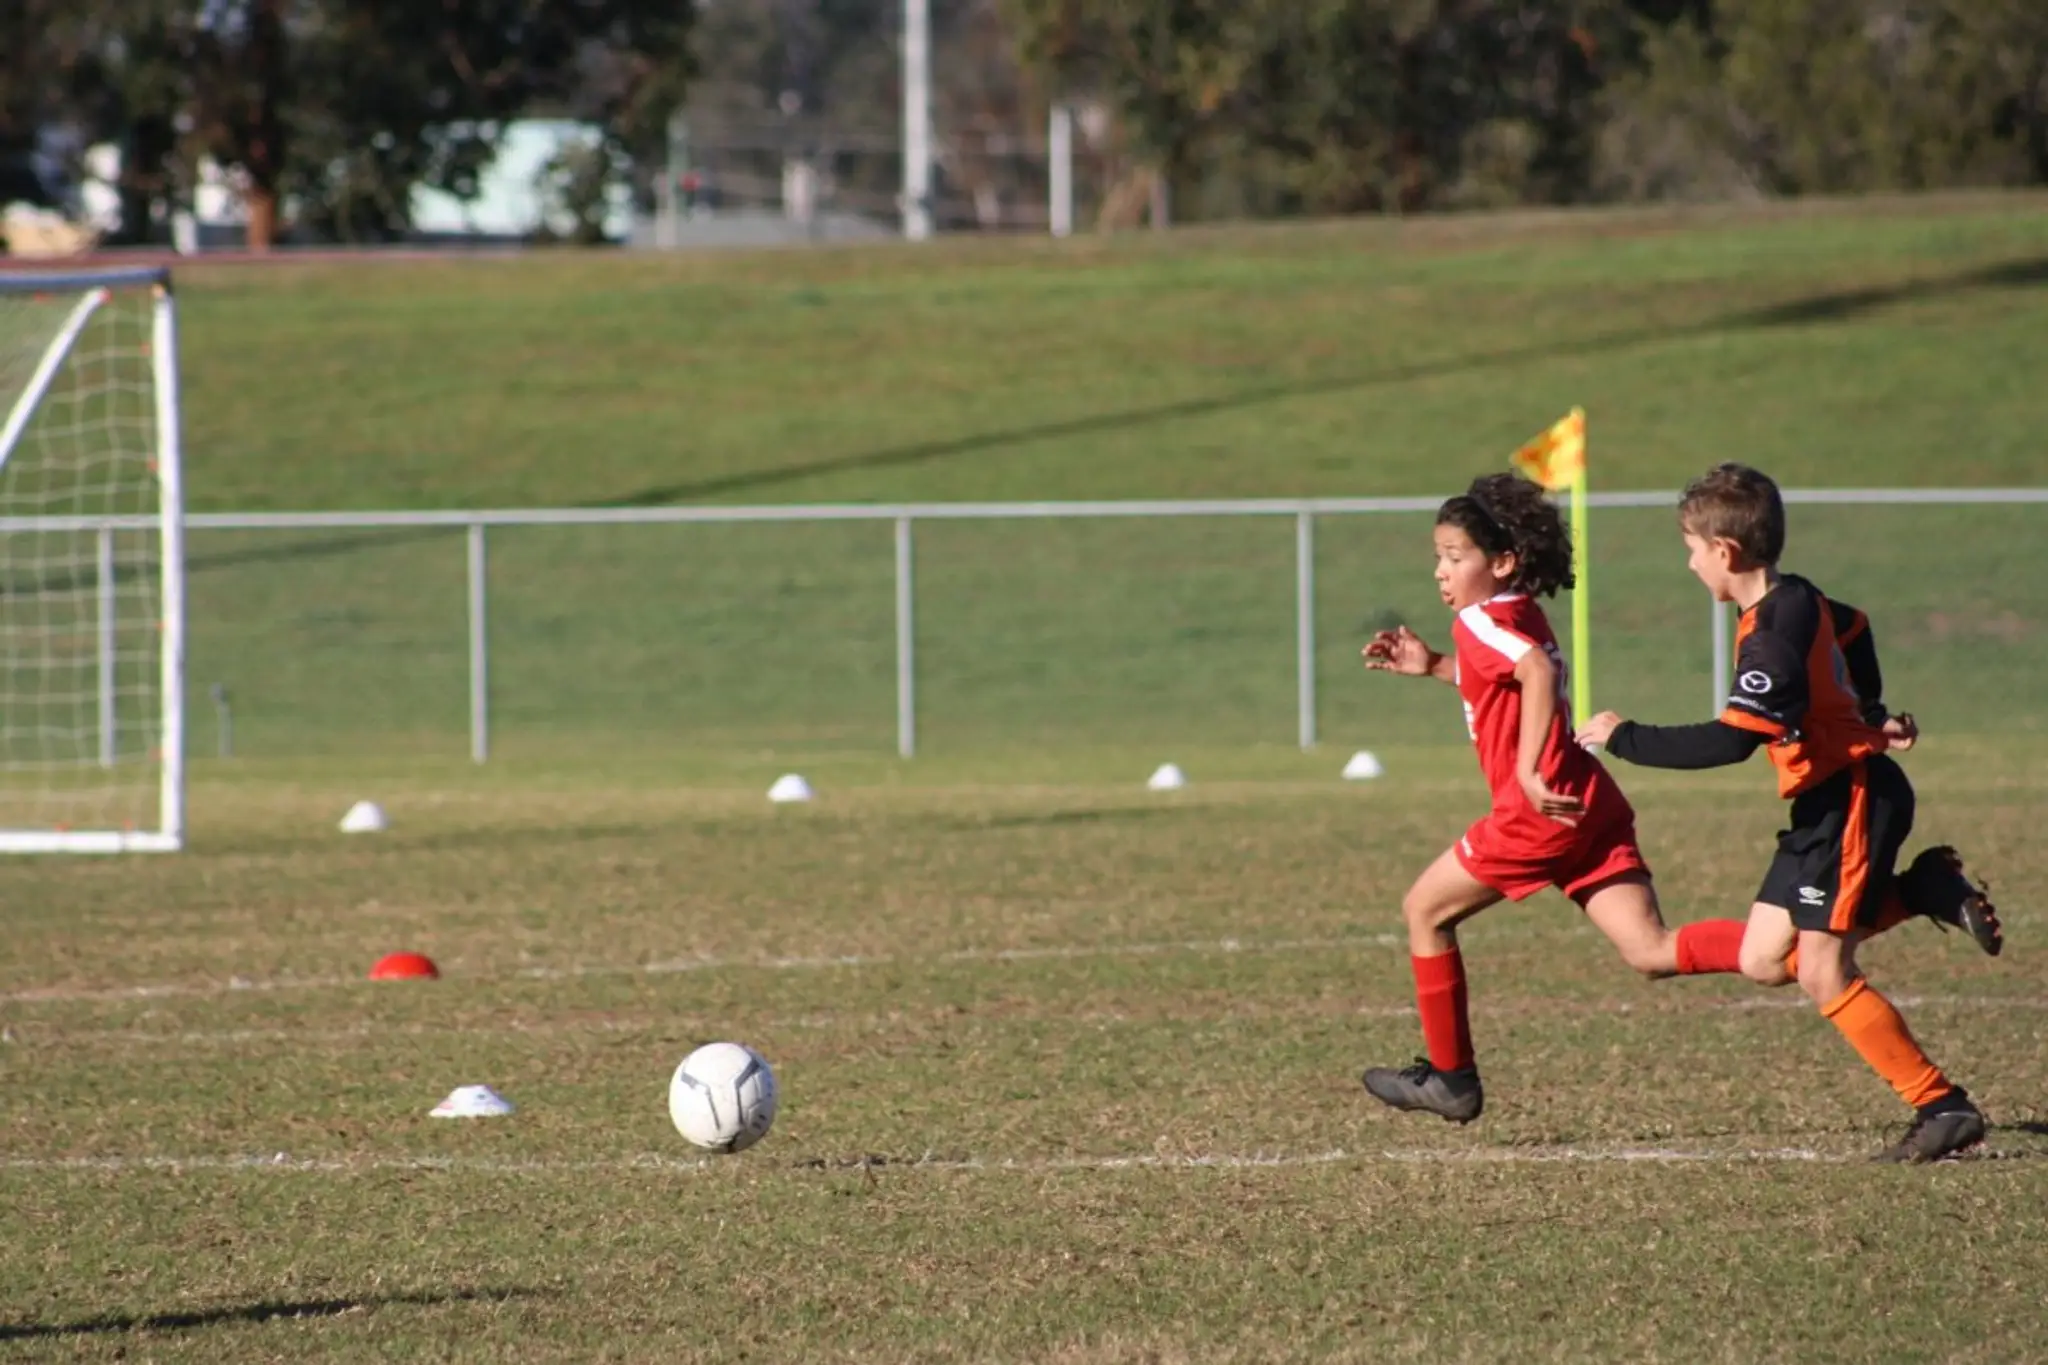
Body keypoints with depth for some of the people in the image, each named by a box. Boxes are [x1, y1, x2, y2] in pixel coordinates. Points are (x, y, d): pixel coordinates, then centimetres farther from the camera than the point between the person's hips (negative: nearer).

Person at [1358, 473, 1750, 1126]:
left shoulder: (1481, 621, -8)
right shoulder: (1522, 619, 20)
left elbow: (1537, 670, -28)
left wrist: (1528, 771, -33)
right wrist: (1434, 667, 29)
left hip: (1542, 809, -9)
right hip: (1592, 804, 9)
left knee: (1424, 910, 10)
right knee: (1650, 952, -1)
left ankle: (1450, 1078, 15)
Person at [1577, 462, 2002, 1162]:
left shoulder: (1773, 639, -23)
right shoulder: (1799, 600, 7)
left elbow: (1731, 741, -29)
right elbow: (1853, 632, 29)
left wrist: (1626, 738, -20)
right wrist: (1870, 716, 30)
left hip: (1853, 801, -10)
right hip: (1827, 803, 10)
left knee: (1822, 972, -10)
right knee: (1762, 960, 7)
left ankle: (1944, 1107, -5)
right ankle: (1925, 890, 13)